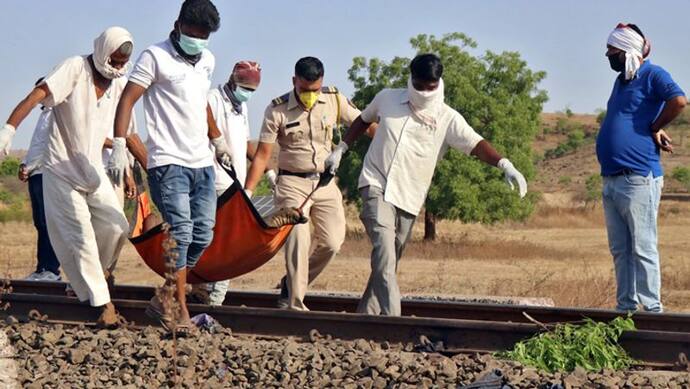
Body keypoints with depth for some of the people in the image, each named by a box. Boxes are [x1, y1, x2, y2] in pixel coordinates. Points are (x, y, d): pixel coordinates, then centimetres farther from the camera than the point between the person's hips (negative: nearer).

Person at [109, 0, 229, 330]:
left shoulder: (207, 60, 15)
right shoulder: (156, 56, -5)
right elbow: (127, 100, -11)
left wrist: (218, 140, 36)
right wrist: (119, 146, -22)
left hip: (202, 163, 7)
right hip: (168, 162, -7)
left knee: (203, 235, 4)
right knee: (180, 232, -14)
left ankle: (164, 301, 13)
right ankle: (179, 309, -8)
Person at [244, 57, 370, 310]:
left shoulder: (334, 101, -2)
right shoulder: (277, 110, -9)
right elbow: (262, 154, -8)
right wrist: (247, 192, -12)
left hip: (325, 182, 4)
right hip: (292, 183, -3)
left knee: (332, 242, -4)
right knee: (298, 240, -17)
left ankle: (291, 286, 16)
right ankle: (295, 304, -10)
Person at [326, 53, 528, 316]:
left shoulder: (448, 119, -2)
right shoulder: (387, 99, 5)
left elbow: (475, 145, -14)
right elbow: (364, 119, 25)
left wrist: (505, 165, -30)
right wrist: (341, 150, 22)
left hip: (408, 198, 1)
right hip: (376, 185, -1)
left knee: (389, 261, 7)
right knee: (384, 248, -21)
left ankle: (365, 314, 21)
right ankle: (390, 315, -29)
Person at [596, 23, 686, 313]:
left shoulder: (653, 76, -7)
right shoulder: (621, 81, 19)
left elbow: (678, 100, -24)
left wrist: (655, 129, -11)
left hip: (638, 179, -9)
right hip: (611, 180, 9)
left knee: (642, 248, -7)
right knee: (620, 250, 11)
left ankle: (652, 309, -4)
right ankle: (626, 307, 16)